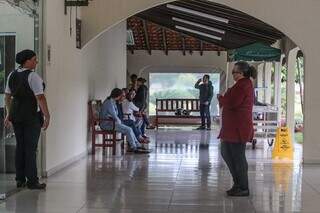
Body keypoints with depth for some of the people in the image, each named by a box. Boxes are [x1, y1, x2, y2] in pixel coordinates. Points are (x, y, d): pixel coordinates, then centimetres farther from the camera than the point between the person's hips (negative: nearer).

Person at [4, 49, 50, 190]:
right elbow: (40, 98, -19)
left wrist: (9, 114, 21)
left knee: (20, 147, 12)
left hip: (16, 115, 7)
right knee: (31, 148, -3)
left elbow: (7, 96, 14)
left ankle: (20, 180, 15)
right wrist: (47, 116, -15)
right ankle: (32, 181, 1)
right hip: (32, 116, -7)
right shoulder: (33, 76, -14)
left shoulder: (12, 75, 8)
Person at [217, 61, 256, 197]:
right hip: (232, 127, 11)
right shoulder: (244, 84, 19)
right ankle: (238, 183, 25)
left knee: (238, 156, -4)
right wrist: (224, 99, 4)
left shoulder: (244, 84, -16)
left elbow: (232, 102, -22)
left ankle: (243, 188, 6)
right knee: (226, 152, 17)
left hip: (238, 127, -11)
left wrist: (221, 98, -4)